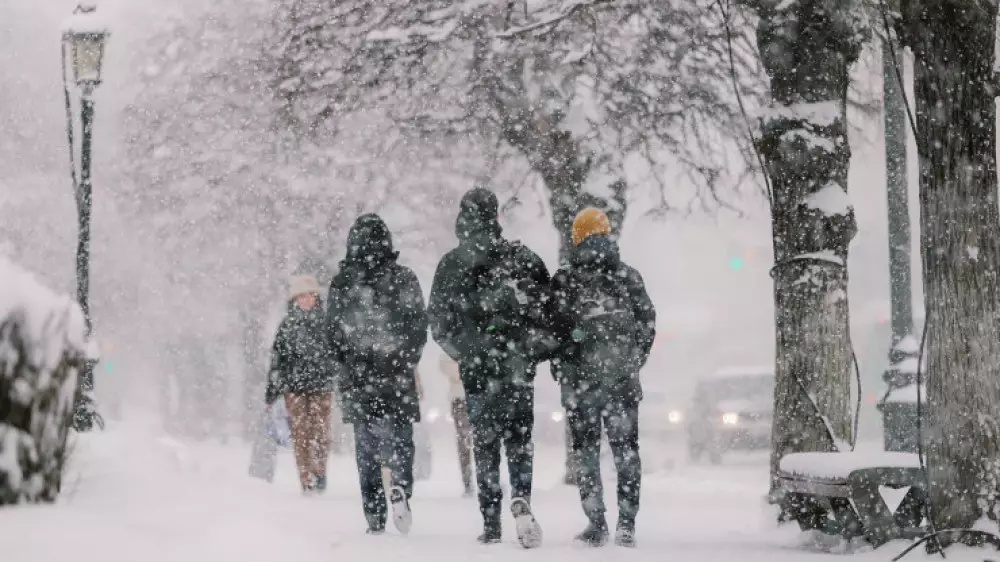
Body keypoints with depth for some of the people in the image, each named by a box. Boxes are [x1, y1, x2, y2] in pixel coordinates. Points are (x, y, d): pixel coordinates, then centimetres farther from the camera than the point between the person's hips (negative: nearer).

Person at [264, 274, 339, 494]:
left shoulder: (326, 323, 5)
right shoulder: (287, 325, 7)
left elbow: (337, 354, 10)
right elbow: (277, 360, 10)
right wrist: (271, 393, 9)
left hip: (321, 387, 0)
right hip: (294, 387, 0)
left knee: (320, 432, -8)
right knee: (300, 434, -3)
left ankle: (319, 472, 11)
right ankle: (307, 482, 1)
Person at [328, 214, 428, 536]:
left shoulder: (341, 284, -1)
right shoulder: (404, 279, -4)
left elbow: (335, 334, 4)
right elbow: (420, 328, -1)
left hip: (358, 378, 1)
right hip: (398, 378, -1)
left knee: (366, 447, 9)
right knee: (400, 438, 9)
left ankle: (375, 519, 2)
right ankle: (400, 487, -22)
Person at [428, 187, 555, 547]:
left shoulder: (450, 265, -1)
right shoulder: (523, 258, 0)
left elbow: (439, 322, 0)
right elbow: (548, 306, -1)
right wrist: (538, 347, 9)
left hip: (477, 366, 0)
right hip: (519, 365, 0)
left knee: (485, 442, 9)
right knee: (519, 434, 8)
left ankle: (491, 525, 6)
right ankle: (521, 498, -18)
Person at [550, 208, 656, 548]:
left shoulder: (563, 280, -3)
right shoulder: (629, 277, 4)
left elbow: (553, 328, -5)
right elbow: (648, 324, 6)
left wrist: (561, 370, 9)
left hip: (579, 378, -2)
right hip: (624, 379, 2)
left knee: (586, 448, 7)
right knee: (626, 448, 9)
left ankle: (596, 524, 2)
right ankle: (627, 524, 3)